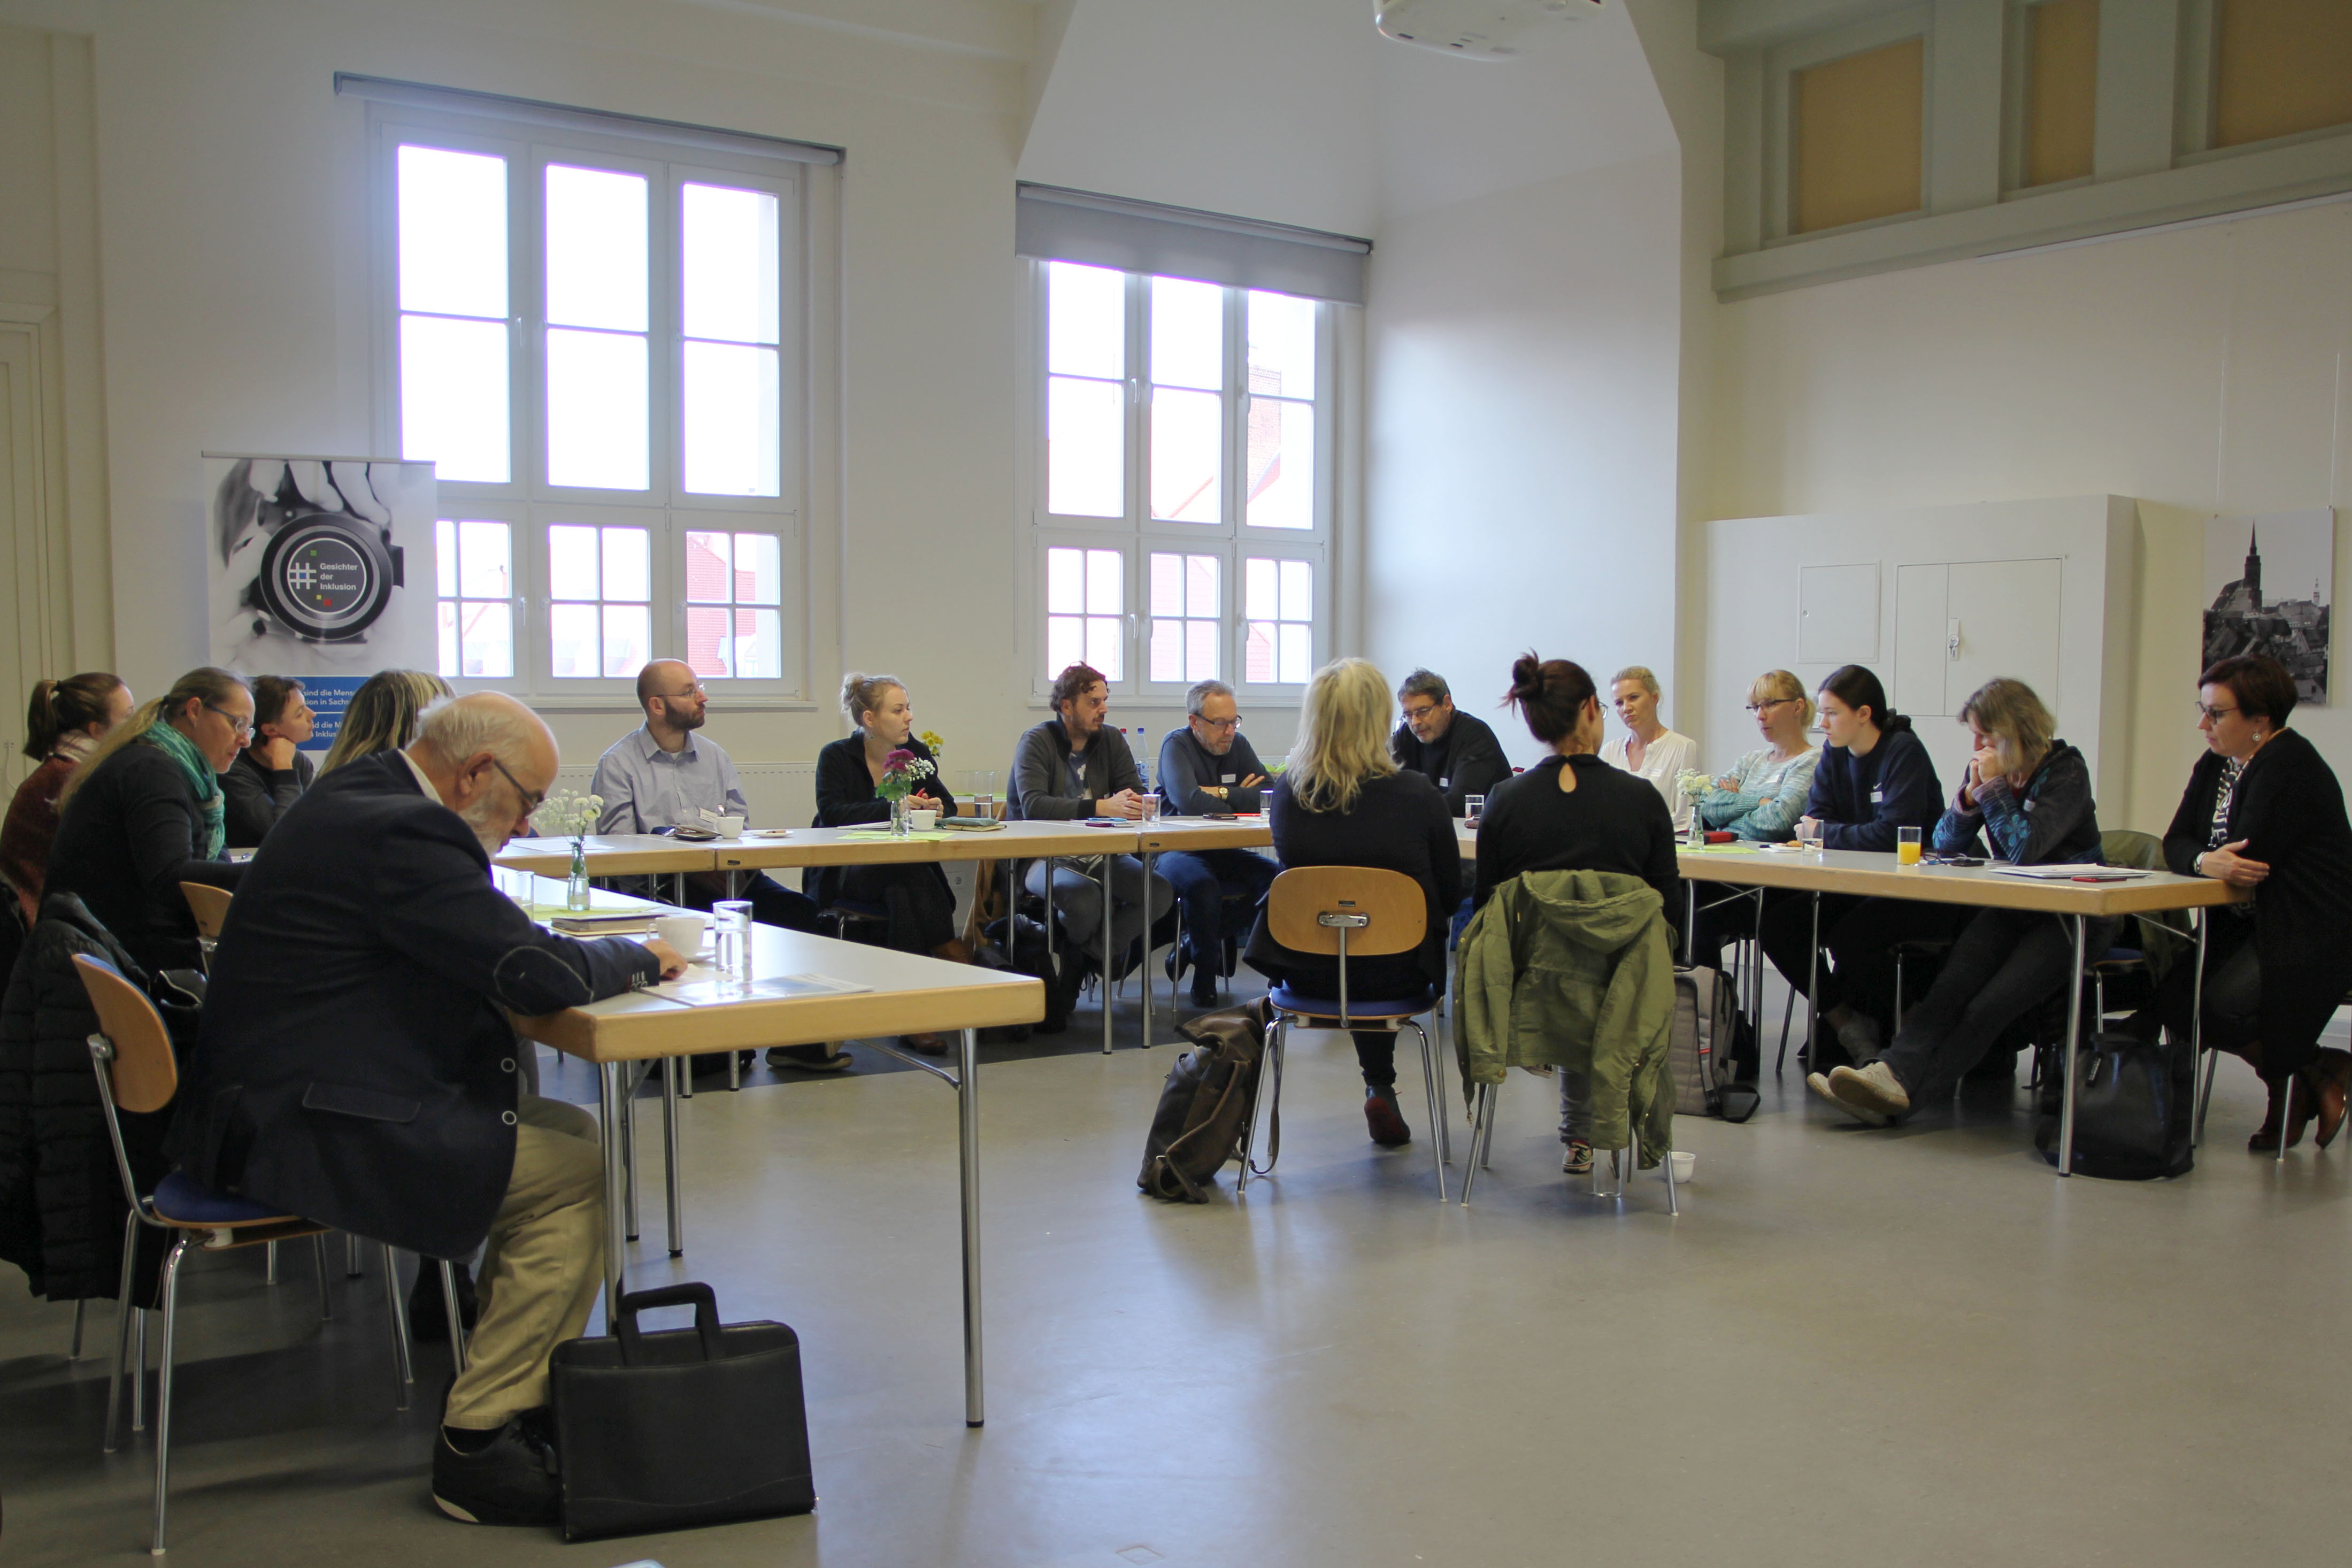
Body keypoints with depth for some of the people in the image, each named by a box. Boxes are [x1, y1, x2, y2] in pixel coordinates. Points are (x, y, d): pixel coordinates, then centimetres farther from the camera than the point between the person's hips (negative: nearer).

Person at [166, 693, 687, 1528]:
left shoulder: (358, 797, 12)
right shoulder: (404, 831, -21)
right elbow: (539, 973, -24)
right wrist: (641, 956, -5)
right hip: (304, 1126, -11)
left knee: (571, 1130, 11)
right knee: (584, 1172, -11)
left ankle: (521, 1397, 16)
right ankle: (477, 1444, -2)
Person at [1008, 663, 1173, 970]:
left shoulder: (1112, 740, 13)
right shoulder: (1037, 741, -3)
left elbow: (1138, 796, 5)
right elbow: (1033, 806, -19)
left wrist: (1133, 805, -22)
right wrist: (1102, 807, -28)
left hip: (1099, 854, 5)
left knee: (1160, 892, -22)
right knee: (1083, 896, -36)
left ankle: (1095, 953, -7)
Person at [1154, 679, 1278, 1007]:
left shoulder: (1238, 745, 7)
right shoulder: (1177, 745, -10)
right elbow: (1189, 802, -28)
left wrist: (1222, 793, -13)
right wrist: (1241, 800, -14)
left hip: (1223, 853, 6)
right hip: (1179, 851, -6)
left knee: (1276, 878, -19)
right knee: (1202, 884, -37)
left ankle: (1195, 945, -4)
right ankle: (1205, 977, -15)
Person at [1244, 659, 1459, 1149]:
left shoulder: (1285, 792, -11)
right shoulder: (1417, 793, -17)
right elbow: (1450, 895, -4)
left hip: (1306, 972, 2)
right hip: (1398, 976, -2)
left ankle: (1380, 1089, 40)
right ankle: (1380, 1089, 31)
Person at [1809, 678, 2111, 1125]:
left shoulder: (2066, 770, -11)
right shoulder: (1990, 770, 7)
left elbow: (2026, 847, -24)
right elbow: (1946, 845, 5)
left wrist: (1994, 786, -18)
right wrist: (1972, 793, -11)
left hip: (2073, 917, -5)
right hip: (2011, 909, 5)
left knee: (1991, 1003, -27)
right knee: (1953, 986, -24)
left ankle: (1900, 1088, -38)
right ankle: (1894, 1072, -44)